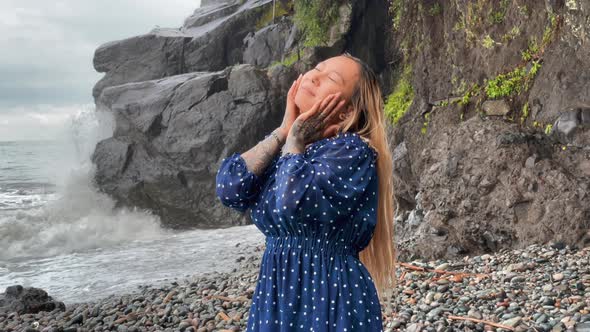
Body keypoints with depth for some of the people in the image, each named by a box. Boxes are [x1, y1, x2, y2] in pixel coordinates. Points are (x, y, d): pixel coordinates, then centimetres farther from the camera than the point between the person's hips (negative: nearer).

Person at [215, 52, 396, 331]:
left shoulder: (353, 151, -12)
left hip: (332, 299, -6)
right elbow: (228, 190, -8)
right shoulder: (283, 150, 8)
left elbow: (292, 203, -27)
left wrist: (296, 139, -11)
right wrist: (284, 131, -4)